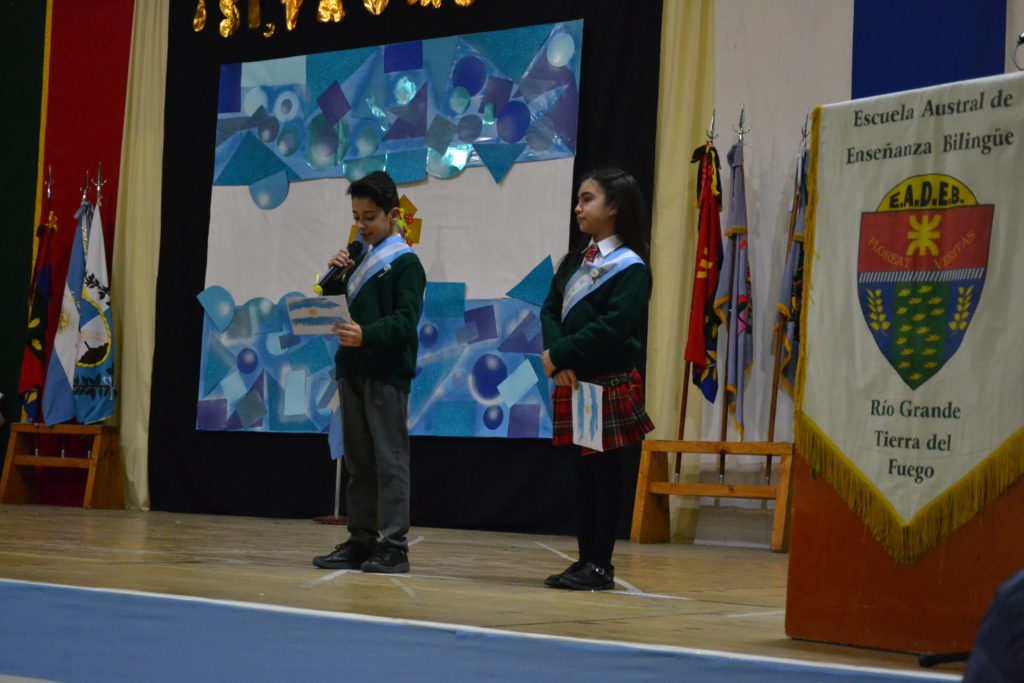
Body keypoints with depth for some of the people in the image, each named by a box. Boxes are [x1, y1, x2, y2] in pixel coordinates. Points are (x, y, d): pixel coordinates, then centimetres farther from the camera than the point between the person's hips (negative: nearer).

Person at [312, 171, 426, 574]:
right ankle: (361, 539, 16)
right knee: (358, 460, 11)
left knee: (389, 458, -6)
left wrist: (367, 335, -31)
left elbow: (405, 320, -16)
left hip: (387, 372, -7)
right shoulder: (356, 259, 16)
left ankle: (393, 544, -4)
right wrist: (333, 278, 0)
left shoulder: (405, 263, -6)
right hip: (352, 369, 8)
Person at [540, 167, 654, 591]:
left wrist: (560, 354, -16)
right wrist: (558, 357, -12)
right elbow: (550, 311, 6)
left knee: (606, 472, -1)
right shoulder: (575, 261, 14)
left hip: (610, 381, -7)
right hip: (573, 381, 7)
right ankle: (585, 560, 16)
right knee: (583, 472, 10)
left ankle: (600, 565, 4)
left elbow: (612, 325, -19)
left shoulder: (630, 267, -8)